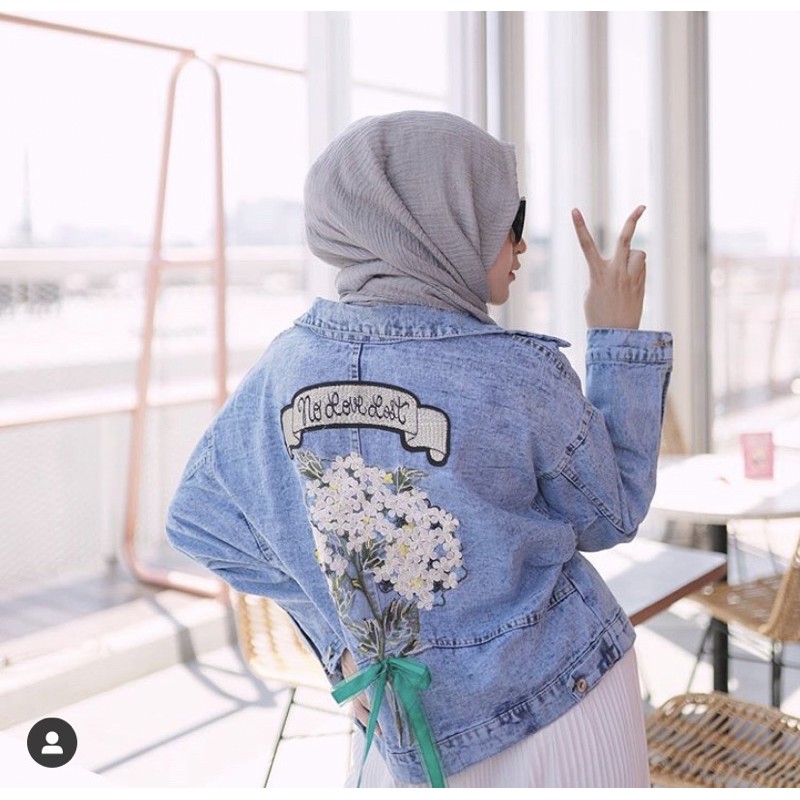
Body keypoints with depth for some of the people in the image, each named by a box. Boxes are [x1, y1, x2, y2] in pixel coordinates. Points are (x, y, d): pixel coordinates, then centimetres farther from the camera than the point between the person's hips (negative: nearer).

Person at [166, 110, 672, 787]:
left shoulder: (291, 362, -8)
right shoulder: (520, 376, -20)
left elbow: (201, 519, 3)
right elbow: (610, 517, -3)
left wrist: (345, 632, 8)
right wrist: (620, 336, -1)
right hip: (560, 702, -3)